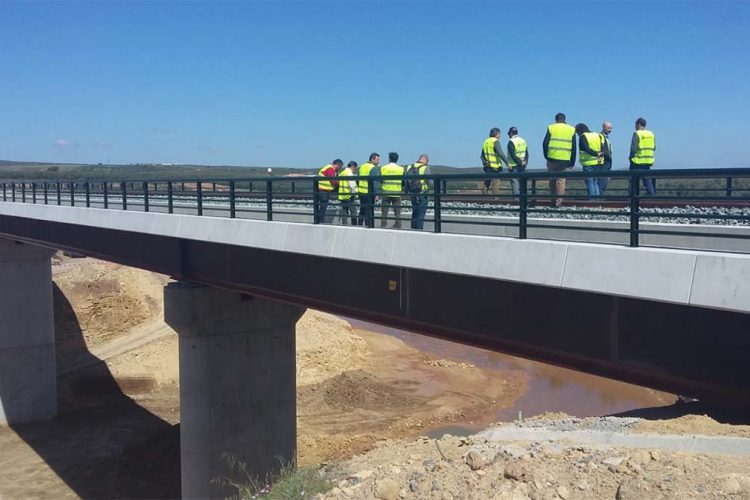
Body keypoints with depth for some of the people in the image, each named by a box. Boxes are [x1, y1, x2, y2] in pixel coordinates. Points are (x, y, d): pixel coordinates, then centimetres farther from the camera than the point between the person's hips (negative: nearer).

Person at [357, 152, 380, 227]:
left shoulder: (362, 166, 13)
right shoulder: (374, 168, -11)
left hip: (361, 192, 7)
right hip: (369, 193, -7)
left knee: (362, 210, 17)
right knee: (369, 212, -1)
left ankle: (359, 225, 21)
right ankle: (369, 226, 0)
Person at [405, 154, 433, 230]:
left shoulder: (409, 168, 8)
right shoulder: (425, 168, -11)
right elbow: (430, 182, -10)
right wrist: (434, 186, 10)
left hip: (413, 194, 6)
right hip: (422, 194, -6)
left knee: (415, 213, 16)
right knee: (421, 214, -2)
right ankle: (419, 230, -3)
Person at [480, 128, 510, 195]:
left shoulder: (486, 142, 15)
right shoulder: (495, 142, -10)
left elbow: (482, 156, 18)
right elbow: (500, 153, -21)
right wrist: (507, 162, -21)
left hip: (487, 166, 8)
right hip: (494, 166, -8)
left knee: (487, 182, 11)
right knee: (495, 183, -6)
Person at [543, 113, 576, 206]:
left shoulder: (551, 128, 3)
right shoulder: (571, 130, 9)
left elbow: (545, 144, -2)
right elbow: (574, 148, 9)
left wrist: (546, 156, 10)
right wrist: (572, 162, 12)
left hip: (552, 158, -1)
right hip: (565, 160, 1)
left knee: (552, 180, 11)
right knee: (561, 180, 3)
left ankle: (553, 200, 14)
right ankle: (559, 201, -4)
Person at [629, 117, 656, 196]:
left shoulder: (637, 134, -10)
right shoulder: (651, 134, 10)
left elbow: (633, 148, -15)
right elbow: (654, 148, 11)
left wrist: (631, 157, -1)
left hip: (637, 161, -6)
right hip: (648, 161, 6)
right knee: (647, 180, 11)